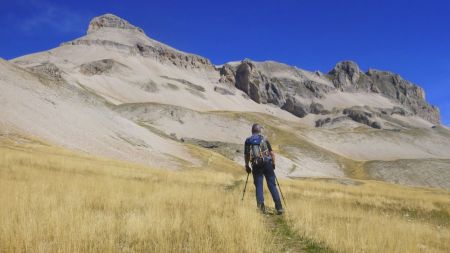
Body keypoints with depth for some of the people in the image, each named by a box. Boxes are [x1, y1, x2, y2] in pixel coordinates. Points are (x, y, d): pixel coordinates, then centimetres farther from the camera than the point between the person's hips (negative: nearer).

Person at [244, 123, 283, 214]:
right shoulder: (264, 139, 4)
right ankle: (279, 207, 3)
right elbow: (272, 153, 1)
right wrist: (273, 163, 11)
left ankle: (261, 205, -6)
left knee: (259, 186, 8)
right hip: (267, 163, 0)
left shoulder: (248, 141, 7)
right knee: (272, 185, 4)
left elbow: (246, 155, 5)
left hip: (256, 166, 0)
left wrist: (247, 166, 16)